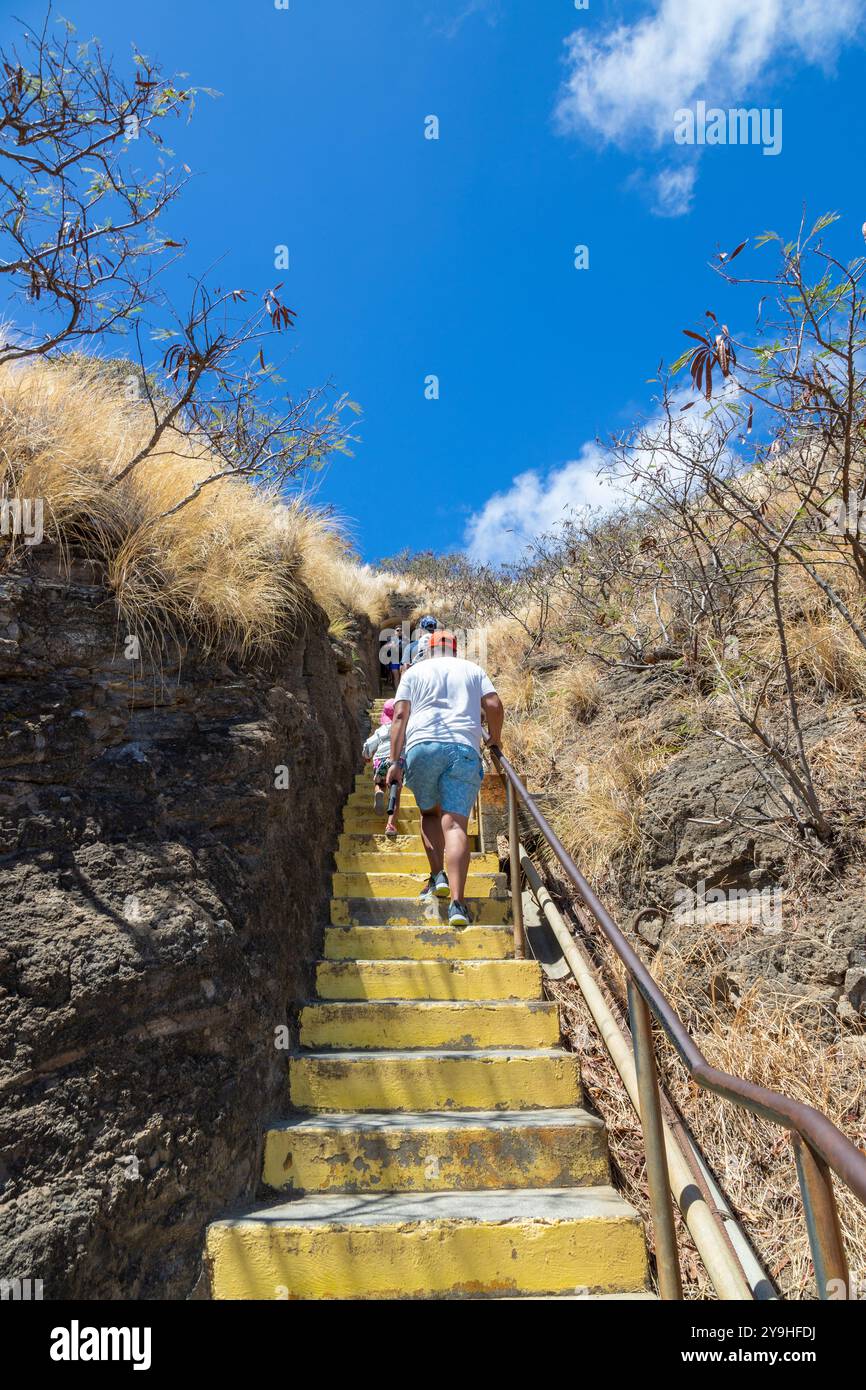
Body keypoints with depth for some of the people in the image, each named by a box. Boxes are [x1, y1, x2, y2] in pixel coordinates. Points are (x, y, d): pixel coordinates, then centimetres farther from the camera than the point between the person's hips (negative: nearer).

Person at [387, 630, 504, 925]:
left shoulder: (414, 671, 20)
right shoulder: (473, 670, 23)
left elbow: (399, 716, 8)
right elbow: (494, 706, 8)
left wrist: (395, 762, 3)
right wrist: (494, 740, 23)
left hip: (422, 745, 0)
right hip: (465, 749, 0)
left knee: (429, 812, 22)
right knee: (455, 823, -6)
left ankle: (438, 876, 7)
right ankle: (457, 903, -17)